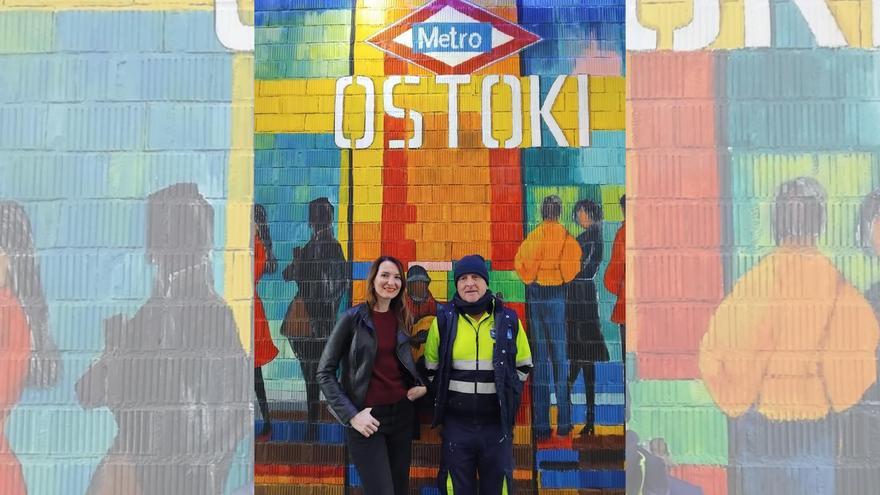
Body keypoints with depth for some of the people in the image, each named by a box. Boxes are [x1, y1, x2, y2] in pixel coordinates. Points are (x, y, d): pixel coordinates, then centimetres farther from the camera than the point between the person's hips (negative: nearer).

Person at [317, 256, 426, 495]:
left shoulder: (402, 319, 7)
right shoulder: (353, 318, -8)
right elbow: (325, 372, -7)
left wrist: (421, 384, 2)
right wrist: (351, 415, -13)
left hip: (401, 413, 5)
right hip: (367, 418, -5)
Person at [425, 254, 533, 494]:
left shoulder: (508, 319, -1)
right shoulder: (444, 320, -2)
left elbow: (524, 365, 12)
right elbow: (431, 368, 9)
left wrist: (507, 397, 7)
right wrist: (444, 399, 6)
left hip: (497, 423, 1)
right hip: (456, 423, 0)